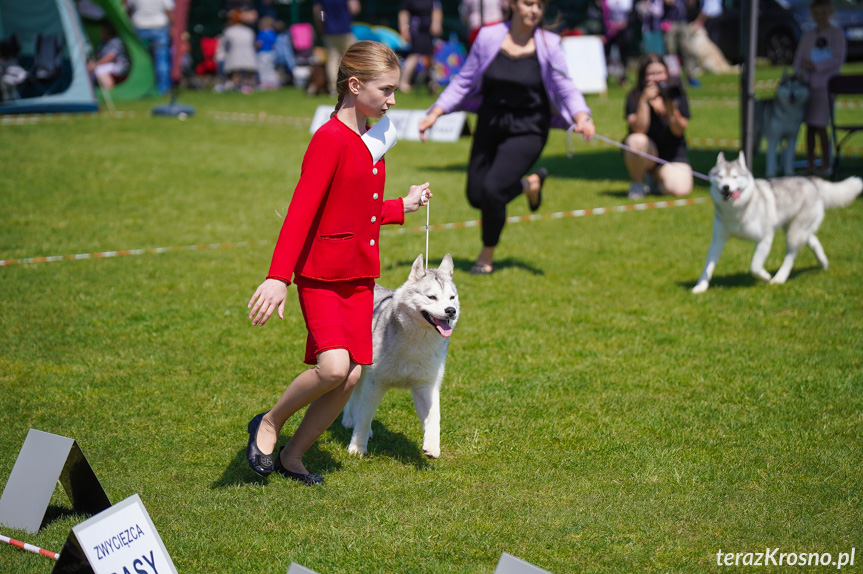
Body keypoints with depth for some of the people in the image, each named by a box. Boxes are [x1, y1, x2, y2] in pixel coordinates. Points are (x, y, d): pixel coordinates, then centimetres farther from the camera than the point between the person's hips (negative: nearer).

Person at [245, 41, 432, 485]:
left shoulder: (371, 141, 13)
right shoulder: (330, 139, -14)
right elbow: (301, 212, -23)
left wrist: (403, 207, 19)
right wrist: (278, 277, -30)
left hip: (360, 277, 8)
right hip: (321, 276, -8)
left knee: (352, 375, 2)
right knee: (334, 366, -23)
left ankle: (291, 456, 17)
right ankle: (269, 424, 2)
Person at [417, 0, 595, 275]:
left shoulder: (548, 45, -9)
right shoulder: (488, 37, -4)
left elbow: (566, 89, -8)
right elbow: (463, 82, 4)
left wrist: (581, 118, -27)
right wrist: (434, 114, -3)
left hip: (527, 130, -4)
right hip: (489, 125, 4)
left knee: (492, 189, -19)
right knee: (476, 195, 4)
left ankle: (487, 255, 8)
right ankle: (530, 183, 34)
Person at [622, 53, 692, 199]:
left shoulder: (676, 91, -4)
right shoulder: (634, 96, -10)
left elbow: (679, 131, -11)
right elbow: (638, 130, -24)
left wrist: (671, 109, -29)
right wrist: (644, 101, -33)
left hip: (673, 153, 1)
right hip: (647, 152, -1)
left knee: (680, 189, -24)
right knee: (637, 141, -36)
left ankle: (659, 177, 14)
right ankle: (637, 183, -8)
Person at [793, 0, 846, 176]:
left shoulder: (836, 34, 0)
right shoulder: (807, 35, 15)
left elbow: (838, 59, -7)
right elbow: (799, 57, 15)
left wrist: (815, 66, -13)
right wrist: (799, 75, -1)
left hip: (825, 84, -5)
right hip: (808, 84, 5)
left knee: (820, 126, -9)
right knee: (809, 125, 6)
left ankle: (826, 165, -2)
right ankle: (810, 164, 12)